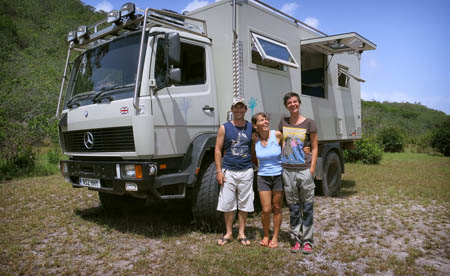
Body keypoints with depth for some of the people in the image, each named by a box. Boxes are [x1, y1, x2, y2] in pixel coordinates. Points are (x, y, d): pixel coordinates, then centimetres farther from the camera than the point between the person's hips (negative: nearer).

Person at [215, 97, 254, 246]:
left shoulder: (251, 127, 6)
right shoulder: (224, 128, 2)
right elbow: (218, 150, 1)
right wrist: (219, 171, -6)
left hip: (246, 171, 1)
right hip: (228, 171, -1)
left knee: (244, 204, 8)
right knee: (227, 204, 5)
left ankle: (241, 233, 22)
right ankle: (228, 233, 21)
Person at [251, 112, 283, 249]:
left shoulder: (277, 135, -10)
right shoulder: (254, 140, -4)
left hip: (278, 176, -1)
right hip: (263, 177, 1)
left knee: (277, 208, 9)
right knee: (266, 210, -1)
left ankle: (275, 237, 25)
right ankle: (265, 235, 23)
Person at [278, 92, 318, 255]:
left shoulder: (309, 123, 1)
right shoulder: (283, 122, 10)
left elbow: (314, 148, 1)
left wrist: (312, 169, -7)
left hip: (304, 170, -3)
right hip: (287, 170, 3)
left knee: (307, 207, 3)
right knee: (293, 207, 10)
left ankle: (307, 241, 14)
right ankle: (296, 240, 20)